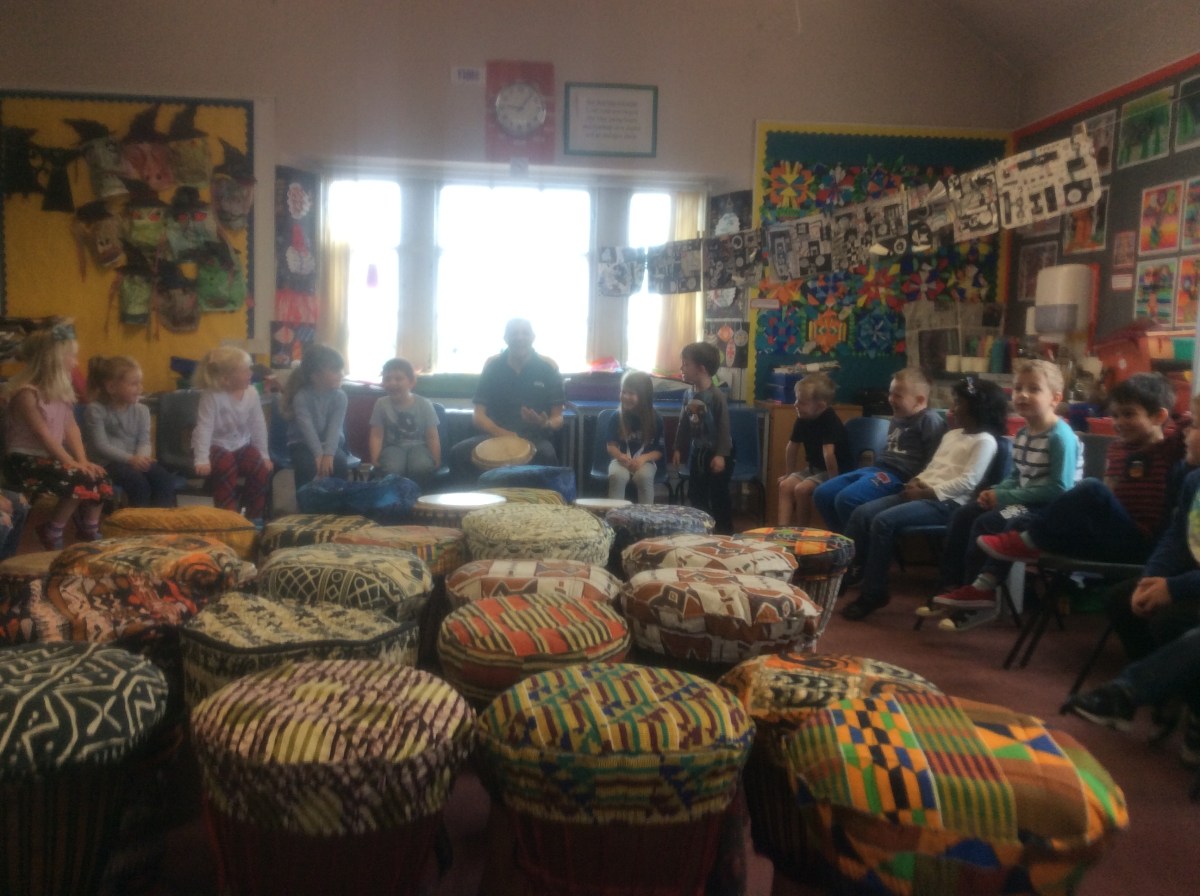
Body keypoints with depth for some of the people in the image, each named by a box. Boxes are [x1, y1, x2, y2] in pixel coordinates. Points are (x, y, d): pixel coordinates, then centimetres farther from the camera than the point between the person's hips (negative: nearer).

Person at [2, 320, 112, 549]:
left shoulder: (61, 389, 9)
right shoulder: (26, 392, -17)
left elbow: (71, 428, 3)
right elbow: (43, 434, -20)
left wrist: (82, 461, -8)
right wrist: (71, 462, -21)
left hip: (49, 457, 8)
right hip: (25, 461, -8)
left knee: (99, 478, -9)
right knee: (79, 481, -26)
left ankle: (90, 537, 8)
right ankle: (51, 534, -6)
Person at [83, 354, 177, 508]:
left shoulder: (141, 410, 11)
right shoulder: (95, 409, -4)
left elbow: (144, 441, 3)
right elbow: (101, 445, -12)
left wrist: (141, 456, -21)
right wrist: (130, 459, -25)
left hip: (136, 460, 5)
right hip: (107, 463, -5)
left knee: (165, 477, -22)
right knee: (137, 480, -32)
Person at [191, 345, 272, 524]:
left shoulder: (252, 393, -7)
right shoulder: (212, 396, -21)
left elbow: (258, 426, 0)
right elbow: (204, 428, -23)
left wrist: (264, 454, 0)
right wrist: (202, 459, -30)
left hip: (241, 444, 5)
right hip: (215, 446, -5)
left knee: (262, 469, -17)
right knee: (226, 467, -33)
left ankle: (254, 516, 2)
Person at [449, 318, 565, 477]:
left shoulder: (548, 367, -1)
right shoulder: (492, 365, 3)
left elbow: (558, 418, 1)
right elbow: (478, 416, 1)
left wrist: (546, 425, -24)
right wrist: (502, 433, -19)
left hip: (535, 438, -1)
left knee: (546, 455, -37)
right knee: (458, 453, -27)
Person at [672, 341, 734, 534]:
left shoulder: (716, 396, -19)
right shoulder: (688, 394, 1)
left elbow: (724, 427, -18)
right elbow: (683, 423, 10)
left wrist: (721, 454, -20)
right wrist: (678, 448, 12)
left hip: (715, 452, -7)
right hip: (696, 451, 7)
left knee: (719, 495, 2)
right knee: (695, 494, 14)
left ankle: (725, 531, 14)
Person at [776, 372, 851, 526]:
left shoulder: (830, 421, -26)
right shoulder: (802, 419, -2)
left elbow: (829, 454, -32)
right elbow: (791, 448, 8)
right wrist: (789, 474, 13)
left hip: (836, 471, -8)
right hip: (813, 468, 8)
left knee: (802, 489, -26)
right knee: (785, 485, -12)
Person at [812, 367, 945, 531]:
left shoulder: (930, 420, -7)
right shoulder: (897, 418, 22)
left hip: (898, 476, -10)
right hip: (878, 468, 10)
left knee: (846, 499, -31)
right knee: (822, 494, 2)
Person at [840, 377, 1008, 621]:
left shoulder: (985, 441, -4)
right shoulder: (952, 435, 23)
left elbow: (967, 482, -14)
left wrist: (927, 492, -16)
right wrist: (916, 482, 1)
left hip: (947, 503, -9)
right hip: (924, 495, 9)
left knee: (884, 521, -28)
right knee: (861, 514, -10)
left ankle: (873, 593, -19)